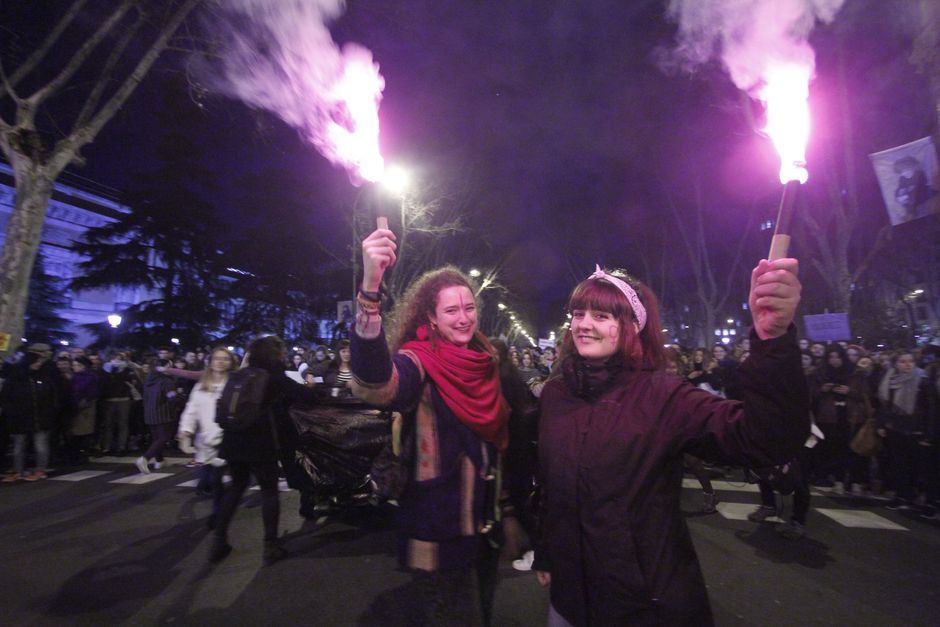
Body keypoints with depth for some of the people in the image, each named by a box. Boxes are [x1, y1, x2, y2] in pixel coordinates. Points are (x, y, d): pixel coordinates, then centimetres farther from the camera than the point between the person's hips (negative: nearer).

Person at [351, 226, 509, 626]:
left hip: (484, 520, 7)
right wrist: (370, 288, -56)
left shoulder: (486, 361, 2)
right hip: (440, 528, -7)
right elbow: (375, 385, -44)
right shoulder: (420, 360, -19)